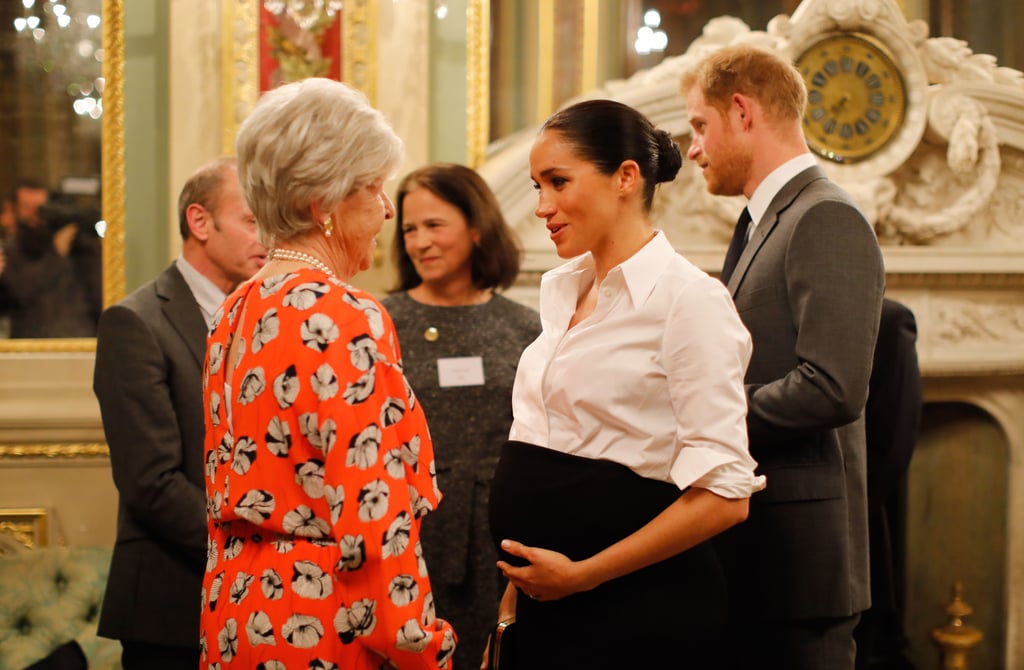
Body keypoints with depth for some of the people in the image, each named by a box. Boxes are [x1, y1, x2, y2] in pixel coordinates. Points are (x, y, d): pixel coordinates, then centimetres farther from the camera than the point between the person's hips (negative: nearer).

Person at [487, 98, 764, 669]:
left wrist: (582, 575, -15)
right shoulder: (562, 291, 10)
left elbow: (725, 494, -17)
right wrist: (520, 582, 9)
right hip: (544, 606, 7)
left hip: (640, 616, -7)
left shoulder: (688, 297, -12)